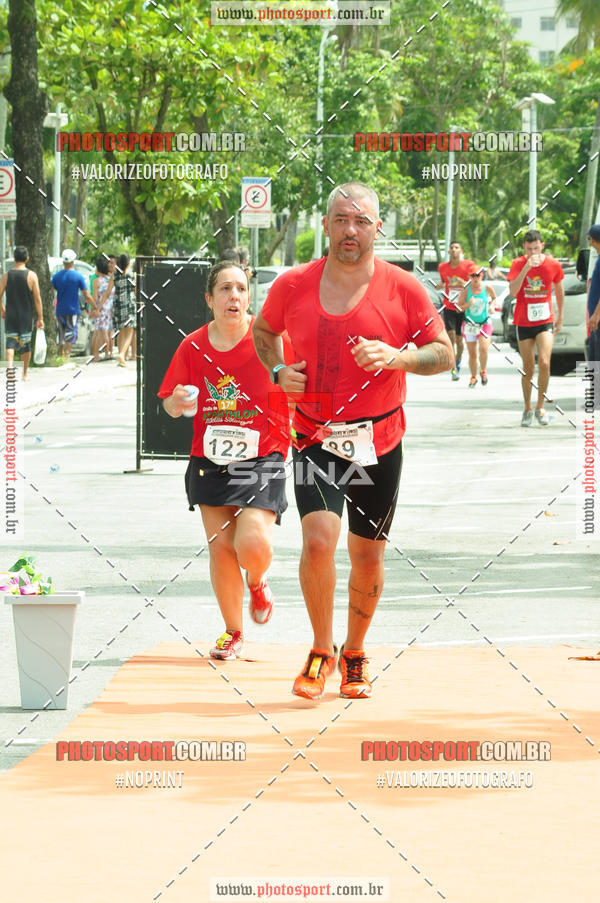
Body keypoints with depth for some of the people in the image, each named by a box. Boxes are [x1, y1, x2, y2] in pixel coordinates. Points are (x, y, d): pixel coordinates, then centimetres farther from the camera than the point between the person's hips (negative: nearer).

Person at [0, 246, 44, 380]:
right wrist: (40, 318, -2)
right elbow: (37, 299, -8)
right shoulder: (31, 276, -8)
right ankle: (24, 374, 21)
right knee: (26, 345, 12)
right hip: (26, 316, -1)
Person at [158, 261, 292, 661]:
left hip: (263, 456, -3)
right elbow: (171, 404, 9)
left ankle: (257, 583, 21)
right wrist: (177, 403, -13)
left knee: (253, 544, -17)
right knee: (220, 546, 3)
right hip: (211, 459, 3)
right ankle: (233, 632, 23)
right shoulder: (194, 346, 0)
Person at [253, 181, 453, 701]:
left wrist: (395, 358, -18)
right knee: (319, 539, -19)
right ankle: (322, 652, 1)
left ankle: (355, 654, 31)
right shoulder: (293, 286, -2)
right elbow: (263, 331, 18)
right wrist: (278, 371, -1)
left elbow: (444, 353, 0)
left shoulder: (403, 288, -6)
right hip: (315, 438, 0)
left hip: (379, 442, 1)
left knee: (368, 554, 8)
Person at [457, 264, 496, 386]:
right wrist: (468, 304, -24)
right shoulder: (465, 290, -8)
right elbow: (459, 307, -6)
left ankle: (483, 371, 6)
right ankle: (473, 377, 26)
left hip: (485, 324, -1)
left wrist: (491, 306, -3)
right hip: (470, 325, 1)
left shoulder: (487, 288, -5)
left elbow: (494, 298, 16)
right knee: (472, 353, 6)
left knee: (483, 349, -20)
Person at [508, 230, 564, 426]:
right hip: (524, 323, 0)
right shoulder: (518, 264, -8)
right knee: (528, 368, 5)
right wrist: (527, 267, -31)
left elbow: (559, 291, 12)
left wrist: (560, 318, 16)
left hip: (545, 322, 0)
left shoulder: (553, 265, -5)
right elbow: (513, 291, -24)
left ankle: (540, 407, -3)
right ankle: (527, 410, 22)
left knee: (544, 363, -17)